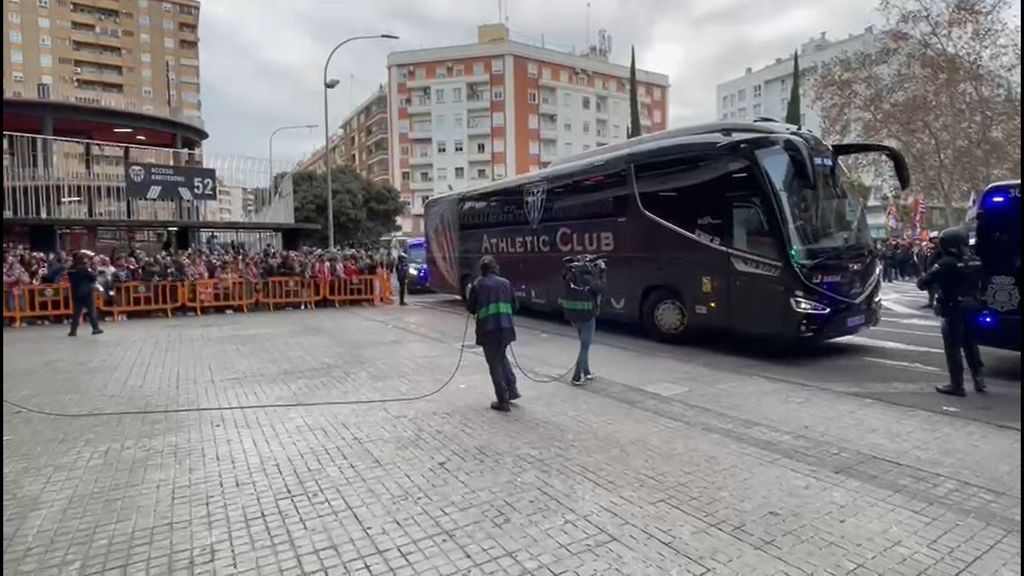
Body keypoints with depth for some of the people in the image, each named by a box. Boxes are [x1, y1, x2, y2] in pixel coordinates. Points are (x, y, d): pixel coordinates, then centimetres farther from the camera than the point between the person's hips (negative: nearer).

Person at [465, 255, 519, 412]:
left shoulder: (478, 284, -3)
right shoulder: (505, 283, 7)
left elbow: (471, 308, 3)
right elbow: (514, 306, 12)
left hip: (488, 329, -4)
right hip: (506, 327, 4)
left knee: (494, 364, 6)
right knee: (502, 357, 27)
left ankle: (502, 401, 10)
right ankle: (512, 389, 21)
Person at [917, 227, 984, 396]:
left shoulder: (946, 263, -19)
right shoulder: (975, 261, 4)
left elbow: (923, 283, -17)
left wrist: (921, 282, 2)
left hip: (953, 310, -7)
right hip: (970, 308, 7)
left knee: (953, 347, 0)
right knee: (970, 344, 21)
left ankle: (956, 385, 5)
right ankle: (978, 378, 25)